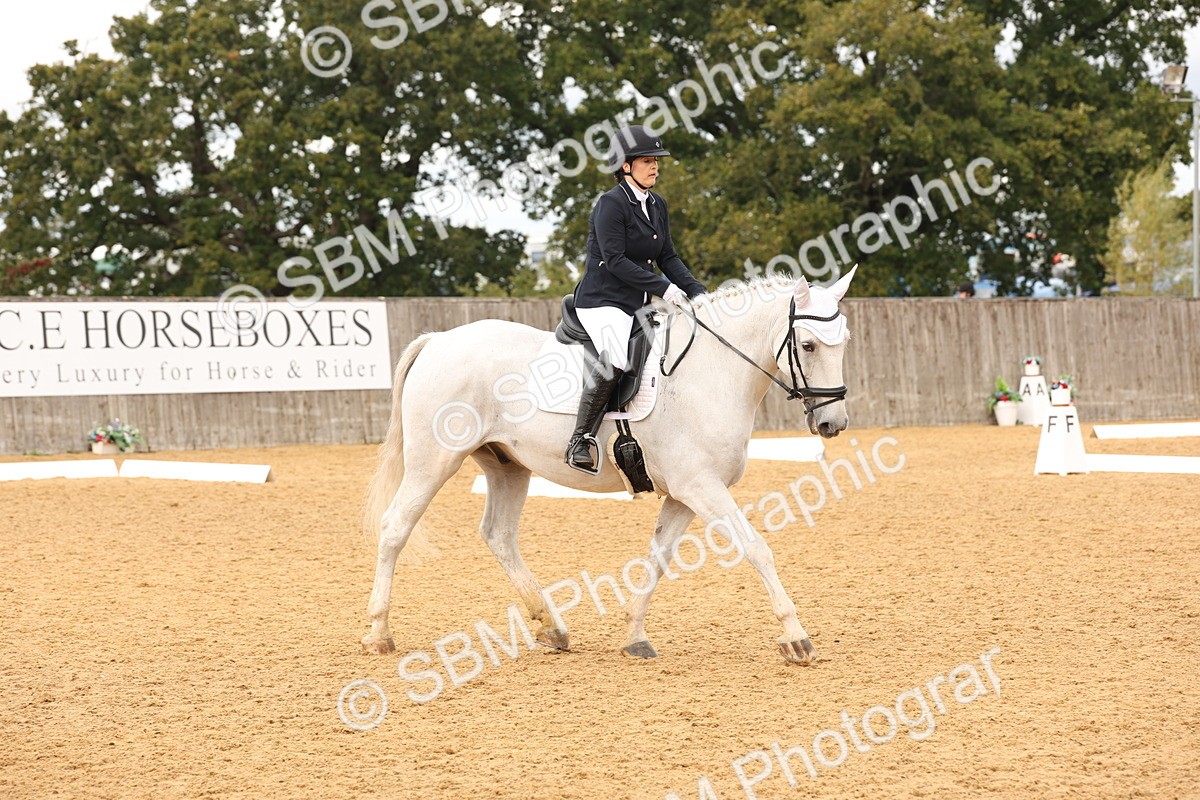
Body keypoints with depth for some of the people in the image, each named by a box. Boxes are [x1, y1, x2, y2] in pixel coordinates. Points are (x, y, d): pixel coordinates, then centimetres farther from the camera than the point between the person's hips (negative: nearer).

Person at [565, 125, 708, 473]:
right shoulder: (611, 204, -11)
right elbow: (615, 261, -18)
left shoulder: (657, 206, 14)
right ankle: (580, 441, -30)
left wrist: (698, 293, 1)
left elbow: (667, 257, 15)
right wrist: (663, 288, -21)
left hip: (638, 303, 9)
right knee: (616, 360, -32)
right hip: (602, 301, -9)